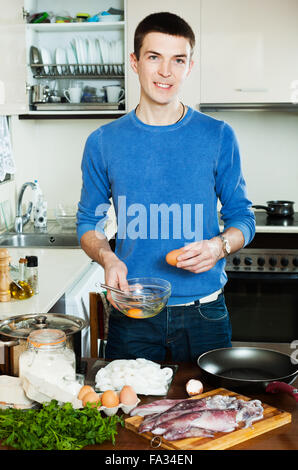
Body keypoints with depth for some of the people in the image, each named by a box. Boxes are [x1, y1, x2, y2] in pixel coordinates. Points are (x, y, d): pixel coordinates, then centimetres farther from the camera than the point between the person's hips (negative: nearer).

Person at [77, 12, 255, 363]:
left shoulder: (218, 137, 0)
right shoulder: (103, 142, 1)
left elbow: (242, 217, 4)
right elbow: (88, 222, 7)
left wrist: (219, 245, -17)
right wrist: (107, 257, -13)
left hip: (204, 313, 0)